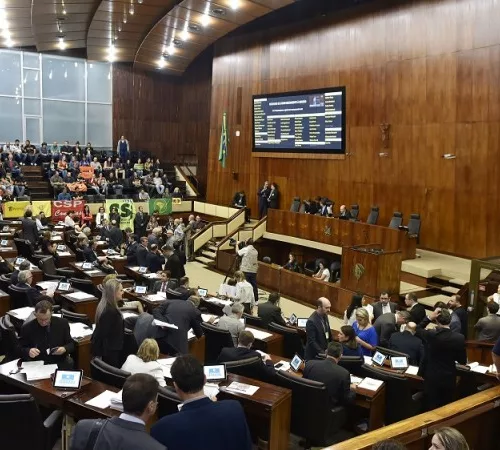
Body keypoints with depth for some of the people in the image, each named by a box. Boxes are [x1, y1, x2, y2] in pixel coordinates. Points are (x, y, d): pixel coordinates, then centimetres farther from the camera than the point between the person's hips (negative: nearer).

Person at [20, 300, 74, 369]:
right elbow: (20, 349, 4)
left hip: (60, 364, 2)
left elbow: (72, 344, 7)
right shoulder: (27, 328, -4)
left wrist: (65, 349, -15)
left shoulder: (62, 323, -1)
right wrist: (28, 351, -18)